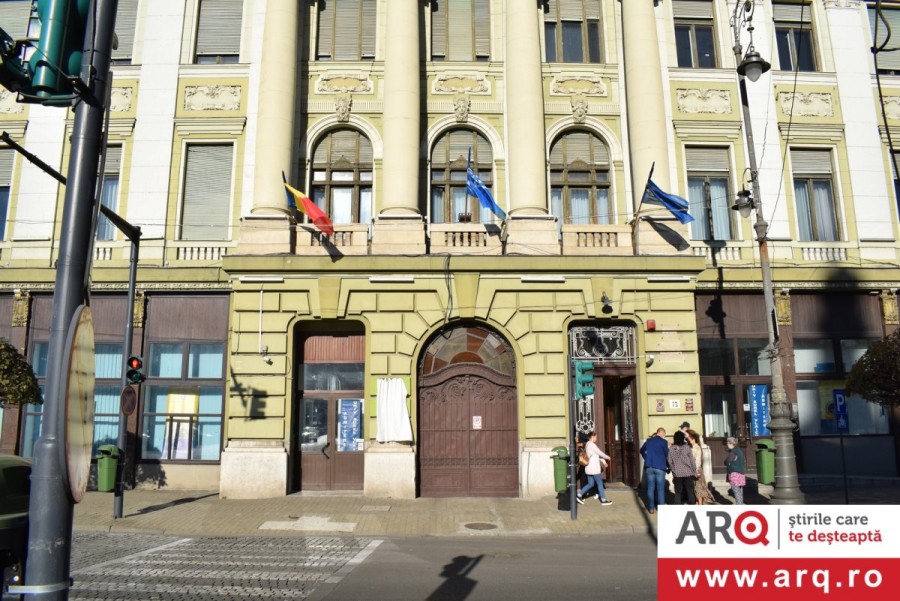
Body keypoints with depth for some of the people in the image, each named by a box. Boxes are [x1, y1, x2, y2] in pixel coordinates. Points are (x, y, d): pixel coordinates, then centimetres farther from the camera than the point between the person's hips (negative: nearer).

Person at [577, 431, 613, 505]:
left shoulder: (587, 445, 13)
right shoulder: (592, 445, -17)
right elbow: (600, 453, -10)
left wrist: (603, 461, 20)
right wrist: (608, 457, 7)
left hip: (589, 468, 9)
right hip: (594, 468, -9)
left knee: (590, 484, 13)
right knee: (600, 483, 1)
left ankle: (579, 494, 7)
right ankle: (603, 500, 8)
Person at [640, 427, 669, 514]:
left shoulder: (648, 441, 10)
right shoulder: (664, 441, -6)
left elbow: (642, 451, 23)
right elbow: (667, 454, -3)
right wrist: (668, 465, 11)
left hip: (649, 467, 4)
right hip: (660, 467, -4)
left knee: (650, 487, 7)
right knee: (660, 488, 2)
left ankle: (651, 508, 8)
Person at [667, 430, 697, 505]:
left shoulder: (671, 449, -3)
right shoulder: (687, 447, -7)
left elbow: (670, 462, 1)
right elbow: (692, 460, -3)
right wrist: (694, 471, 7)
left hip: (677, 474, 1)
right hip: (688, 473, -1)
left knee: (678, 492, 7)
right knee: (690, 491, 8)